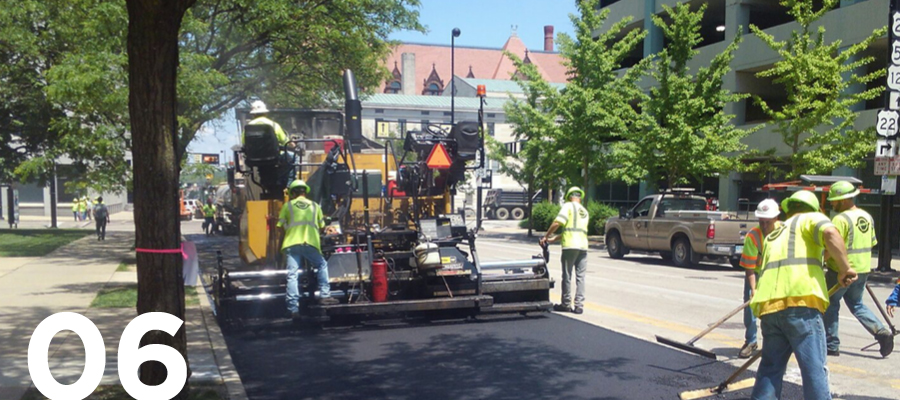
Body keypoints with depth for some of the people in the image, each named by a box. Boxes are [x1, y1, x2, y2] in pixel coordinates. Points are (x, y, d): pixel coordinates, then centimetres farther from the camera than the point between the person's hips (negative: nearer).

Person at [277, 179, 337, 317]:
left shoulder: (287, 206, 15)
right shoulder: (315, 206, 20)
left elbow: (282, 228, 12)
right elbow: (321, 227, 19)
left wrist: (281, 246, 23)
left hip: (291, 244, 0)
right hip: (310, 244, 0)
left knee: (292, 275, -1)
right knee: (322, 266, 20)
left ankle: (293, 308, -8)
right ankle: (324, 295, 8)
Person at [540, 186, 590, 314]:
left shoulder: (568, 206, -1)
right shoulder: (584, 211, 22)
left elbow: (557, 223, -13)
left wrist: (546, 237, -2)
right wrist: (555, 238, 27)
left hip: (570, 246, -6)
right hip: (583, 246, 6)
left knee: (567, 276, 3)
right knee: (580, 277, 6)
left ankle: (566, 304, 10)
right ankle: (579, 305, 4)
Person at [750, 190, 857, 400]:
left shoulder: (773, 235, 32)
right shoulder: (811, 218, 12)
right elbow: (830, 233, -10)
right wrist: (844, 268, -4)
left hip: (769, 305, 6)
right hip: (800, 301, -6)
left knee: (770, 367, 14)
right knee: (814, 369, -3)